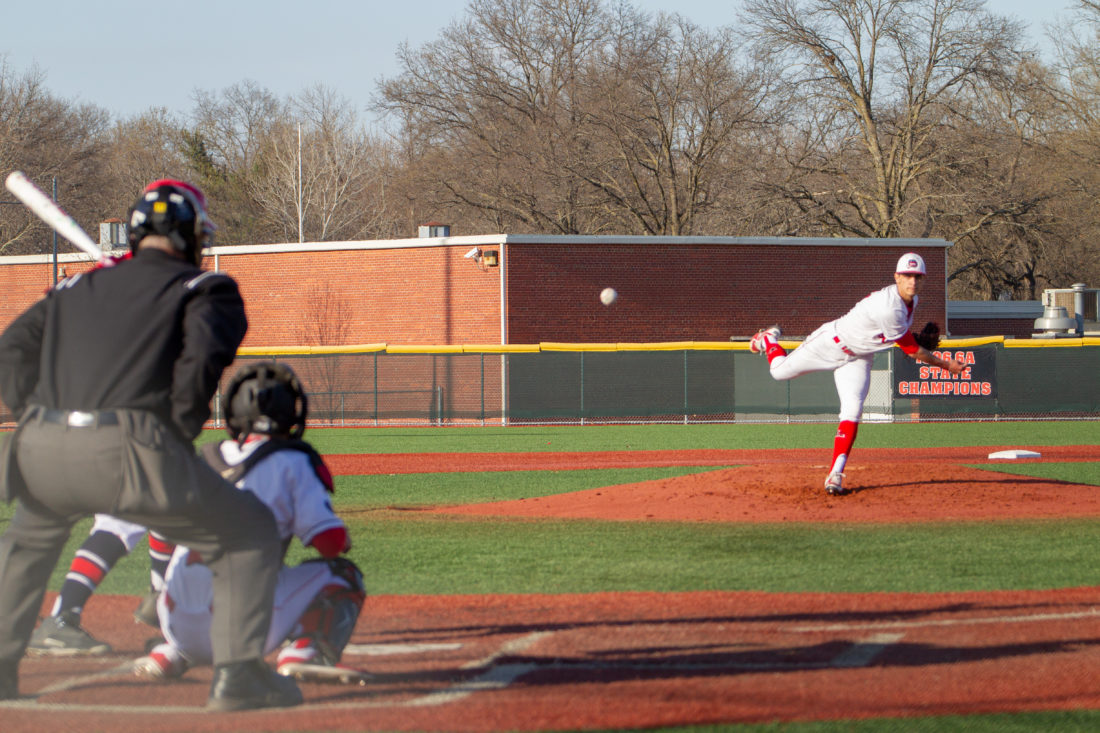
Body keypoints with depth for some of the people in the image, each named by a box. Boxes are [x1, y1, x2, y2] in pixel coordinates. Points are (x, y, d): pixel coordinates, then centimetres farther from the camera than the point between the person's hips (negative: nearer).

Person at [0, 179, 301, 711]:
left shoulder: (79, 287, 29)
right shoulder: (203, 289, 12)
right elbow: (205, 352, -8)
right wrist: (182, 428, 1)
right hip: (126, 450, -5)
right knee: (250, 531, 11)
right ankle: (238, 673, -1)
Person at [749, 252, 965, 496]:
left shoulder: (911, 299, -8)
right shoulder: (889, 308, -37)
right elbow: (911, 350, -25)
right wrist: (944, 364, -16)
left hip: (858, 359, 6)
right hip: (831, 343, -6)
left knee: (852, 411, -12)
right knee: (779, 371, 7)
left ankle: (835, 475, -11)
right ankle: (769, 339, 42)